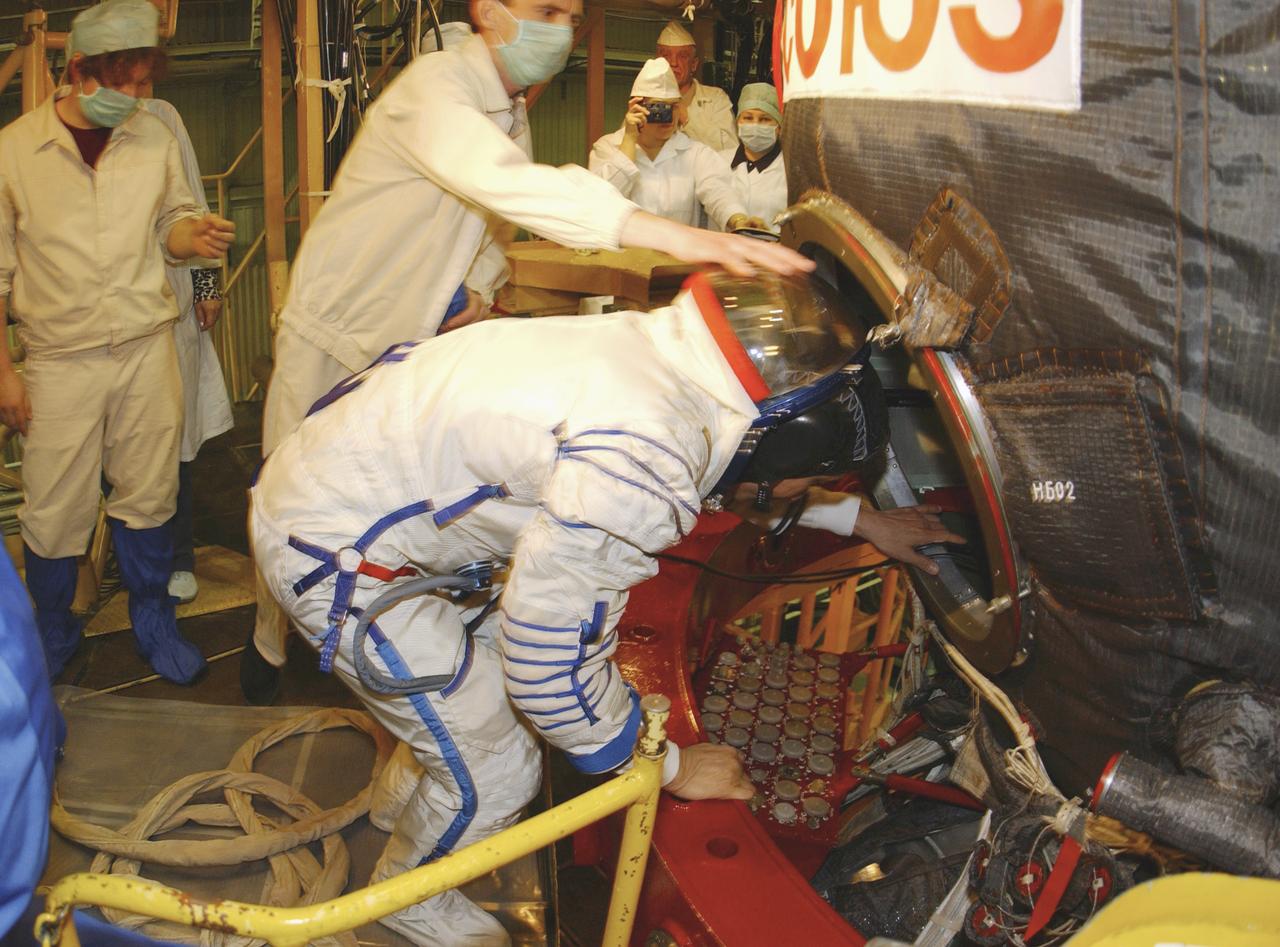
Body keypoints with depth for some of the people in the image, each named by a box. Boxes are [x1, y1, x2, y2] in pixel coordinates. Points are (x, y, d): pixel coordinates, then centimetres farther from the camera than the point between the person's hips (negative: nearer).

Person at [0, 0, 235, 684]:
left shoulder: (154, 139, 3)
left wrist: (193, 234, -9)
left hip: (146, 348, 2)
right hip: (61, 359, -2)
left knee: (146, 500, 9)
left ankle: (153, 624, 29)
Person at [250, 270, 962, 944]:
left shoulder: (658, 346, -6)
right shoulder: (634, 472, -33)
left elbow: (739, 465, 16)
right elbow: (551, 654, -22)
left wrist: (862, 520, 24)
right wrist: (669, 766, -7)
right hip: (333, 551, -8)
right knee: (496, 772, 4)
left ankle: (410, 789, 50)